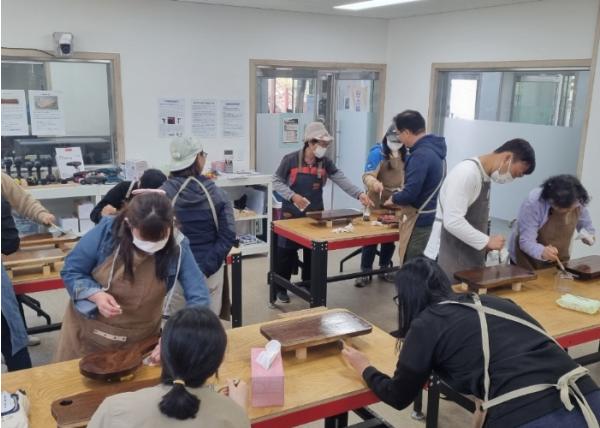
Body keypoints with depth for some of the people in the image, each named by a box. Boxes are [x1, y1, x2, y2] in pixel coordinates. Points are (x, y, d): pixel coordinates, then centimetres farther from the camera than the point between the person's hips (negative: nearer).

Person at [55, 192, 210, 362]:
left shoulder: (177, 247, -19)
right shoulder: (106, 231, -20)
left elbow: (198, 297, -20)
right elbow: (70, 271, -9)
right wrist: (96, 295, -28)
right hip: (87, 333, 1)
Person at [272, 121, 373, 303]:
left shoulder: (325, 162, -1)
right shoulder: (291, 160, -12)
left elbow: (341, 180, -9)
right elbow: (276, 181, -6)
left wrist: (359, 194, -23)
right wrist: (292, 196, -21)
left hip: (316, 214, 4)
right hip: (291, 214, -4)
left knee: (313, 253, 12)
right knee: (287, 252, 5)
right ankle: (281, 288, 21)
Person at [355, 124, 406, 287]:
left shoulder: (404, 155, 1)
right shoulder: (377, 152, -15)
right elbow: (367, 176, -23)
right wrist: (374, 183, -43)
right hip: (377, 202, -5)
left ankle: (384, 268, 29)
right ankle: (365, 272, 8)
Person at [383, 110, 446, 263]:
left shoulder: (421, 155, -22)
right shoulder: (433, 149, 9)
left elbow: (411, 192, -25)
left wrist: (394, 199, -6)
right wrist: (399, 195, 11)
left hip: (417, 219, -10)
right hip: (425, 215, 10)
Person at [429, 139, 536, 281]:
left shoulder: (486, 176, 11)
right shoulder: (467, 173, -18)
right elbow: (452, 221, -25)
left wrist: (487, 243, 8)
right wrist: (487, 241, -17)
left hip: (471, 259, 9)